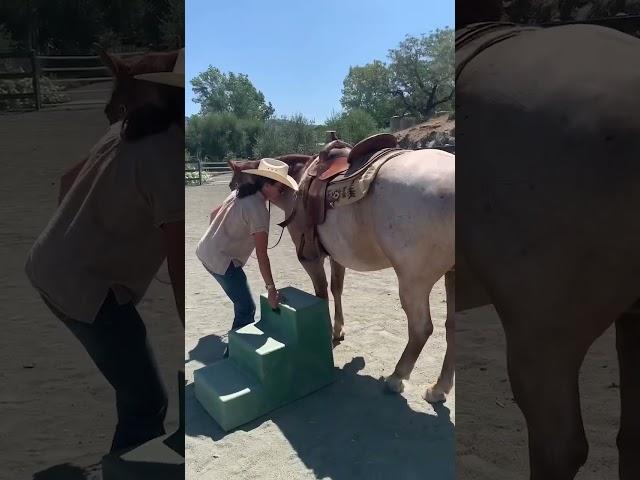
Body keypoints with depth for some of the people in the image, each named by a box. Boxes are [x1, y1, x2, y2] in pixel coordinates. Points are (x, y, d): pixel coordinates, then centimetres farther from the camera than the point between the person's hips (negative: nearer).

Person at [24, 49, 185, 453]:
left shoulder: (134, 127, 3)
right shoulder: (172, 161, -25)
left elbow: (70, 180, 17)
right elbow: (181, 276, -27)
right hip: (88, 285, -10)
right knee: (147, 404, -1)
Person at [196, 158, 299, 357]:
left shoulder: (241, 192, 5)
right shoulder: (258, 210, -22)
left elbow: (215, 214, 19)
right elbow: (262, 255, -24)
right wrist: (271, 289, -22)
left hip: (206, 250, 9)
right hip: (222, 260, -9)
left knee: (243, 303, 20)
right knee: (246, 309, 1)